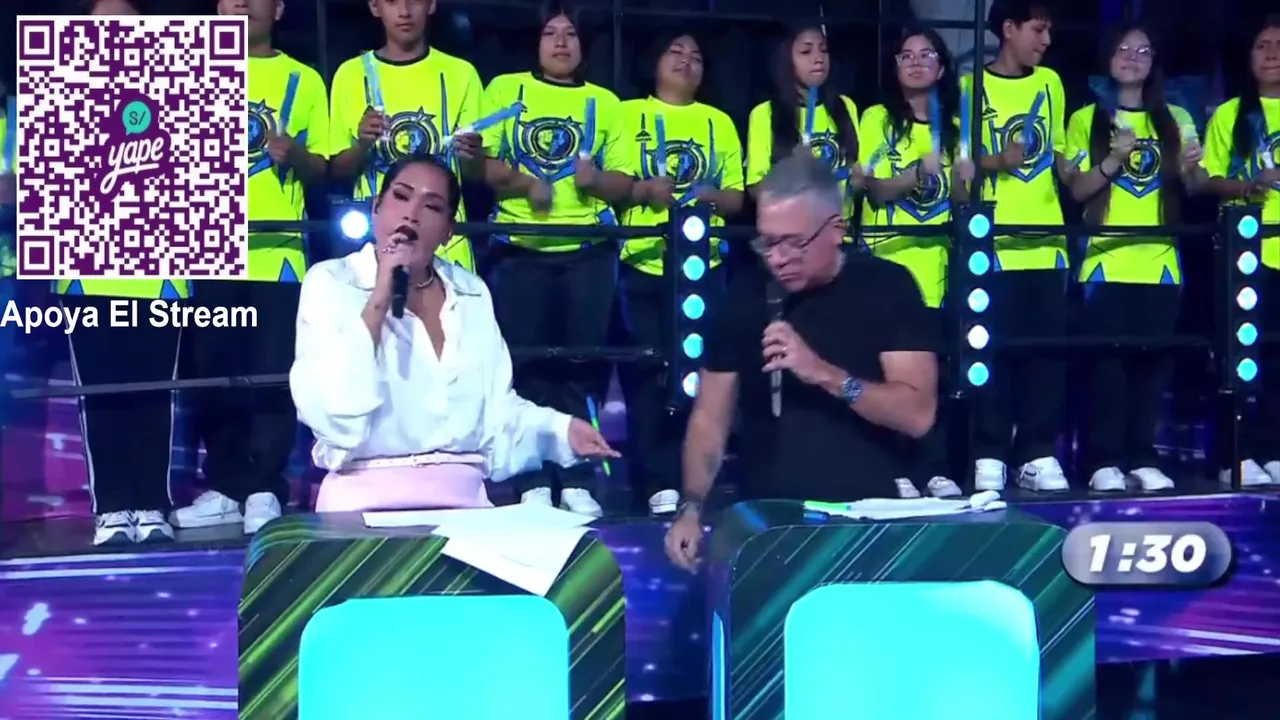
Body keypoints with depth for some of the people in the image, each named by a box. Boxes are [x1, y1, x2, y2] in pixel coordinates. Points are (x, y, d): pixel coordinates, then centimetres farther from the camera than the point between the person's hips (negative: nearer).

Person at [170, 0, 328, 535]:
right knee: (214, 373, 4)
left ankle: (266, 491, 2)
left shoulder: (303, 80, 8)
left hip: (277, 251, -2)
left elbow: (321, 168, 5)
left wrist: (294, 154, -15)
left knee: (273, 374, -3)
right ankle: (225, 488, 12)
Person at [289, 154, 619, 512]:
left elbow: (496, 409, 12)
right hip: (366, 498, -4)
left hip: (464, 496, 4)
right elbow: (329, 413, -14)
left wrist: (560, 431, -5)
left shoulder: (473, 294, 12)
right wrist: (379, 300, -15)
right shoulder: (330, 282, -1)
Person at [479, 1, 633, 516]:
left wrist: (596, 179, -11)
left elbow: (624, 183, 9)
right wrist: (523, 182, -15)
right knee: (526, 363, -1)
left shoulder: (605, 102, 14)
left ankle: (578, 479, 9)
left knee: (583, 363, 2)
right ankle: (533, 481, 6)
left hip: (589, 251, 1)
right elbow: (479, 164, 2)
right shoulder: (505, 88, 10)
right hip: (520, 249, -1)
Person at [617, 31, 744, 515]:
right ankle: (658, 483, 2)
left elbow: (736, 197, 12)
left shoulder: (719, 122, 17)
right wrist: (644, 188, -15)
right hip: (643, 262, -2)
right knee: (646, 373, -3)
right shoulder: (629, 114, 10)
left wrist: (710, 196, -8)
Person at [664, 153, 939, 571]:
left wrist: (823, 373, -21)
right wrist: (692, 507, -8)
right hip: (765, 518, 2)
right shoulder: (744, 296, 4)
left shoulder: (887, 288, -3)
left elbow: (917, 414, -10)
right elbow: (710, 418, 6)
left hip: (868, 518, -1)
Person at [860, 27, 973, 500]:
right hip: (889, 260, -3)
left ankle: (933, 468, 8)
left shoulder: (954, 126, 11)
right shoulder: (877, 118, 1)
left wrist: (962, 181, -11)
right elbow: (876, 190, -8)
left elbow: (961, 200, 10)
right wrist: (919, 171, -23)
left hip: (936, 262, 3)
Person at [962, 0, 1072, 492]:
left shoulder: (1050, 83, 13)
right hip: (993, 241, -4)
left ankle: (1038, 455, 10)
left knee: (1046, 349, 3)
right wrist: (998, 160, -18)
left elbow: (1057, 153, 19)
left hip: (1047, 240, 4)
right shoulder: (972, 86, 0)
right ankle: (989, 456, 5)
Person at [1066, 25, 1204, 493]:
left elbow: (1193, 189, 9)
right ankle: (1104, 460, -3)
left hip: (1159, 261, 3)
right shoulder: (1087, 119, 5)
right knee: (1107, 360, -6)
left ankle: (1142, 458, 8)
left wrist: (1190, 170, -12)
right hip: (1106, 261, -2)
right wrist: (1114, 161, -19)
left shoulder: (1175, 120, 13)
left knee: (1153, 360, 1)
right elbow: (1077, 190, -2)